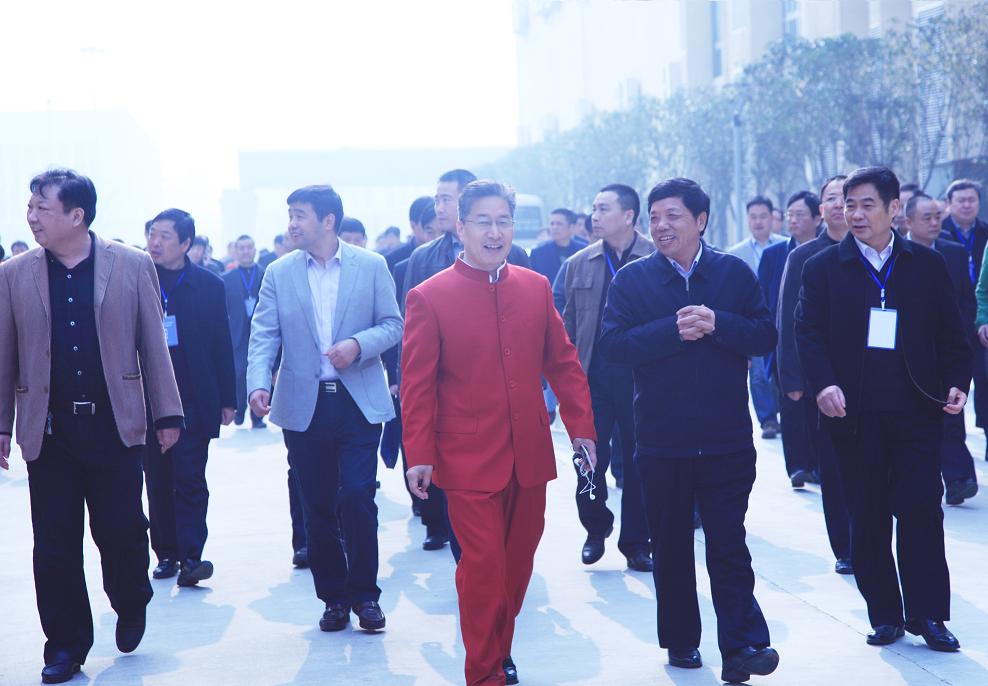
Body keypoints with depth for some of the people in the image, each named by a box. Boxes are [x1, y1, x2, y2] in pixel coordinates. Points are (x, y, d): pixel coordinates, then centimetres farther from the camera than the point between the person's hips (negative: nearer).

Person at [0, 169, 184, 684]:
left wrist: (167, 413, 1)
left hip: (115, 425, -1)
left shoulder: (133, 267, 1)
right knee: (54, 545, 4)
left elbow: (153, 345, 3)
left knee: (121, 530, 1)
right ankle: (65, 643, 18)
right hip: (49, 430, 1)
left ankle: (131, 607, 30)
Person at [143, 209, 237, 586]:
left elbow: (222, 345, 5)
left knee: (190, 481, -5)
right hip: (147, 400, 1)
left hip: (194, 402, -1)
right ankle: (166, 553, 16)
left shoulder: (209, 285, 2)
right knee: (158, 481, 7)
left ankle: (190, 556, -6)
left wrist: (227, 399, 4)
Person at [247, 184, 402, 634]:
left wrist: (358, 344, -16)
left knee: (357, 497, -10)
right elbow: (263, 335, 0)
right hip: (303, 406, 2)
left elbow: (393, 325, 3)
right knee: (318, 507, 6)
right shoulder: (279, 273, 6)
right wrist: (258, 383, -16)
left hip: (359, 403, -2)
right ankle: (334, 597, 19)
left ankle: (364, 593, 7)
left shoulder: (371, 266, 3)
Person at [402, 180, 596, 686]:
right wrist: (419, 454, -9)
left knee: (518, 563, 13)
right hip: (469, 460, -4)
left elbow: (563, 362, 10)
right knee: (483, 565, -2)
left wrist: (580, 425, 5)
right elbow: (417, 384, -6)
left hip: (530, 455, 4)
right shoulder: (429, 298, -6)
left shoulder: (536, 288, 6)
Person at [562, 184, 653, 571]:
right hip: (592, 379, 2)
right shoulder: (579, 264, 8)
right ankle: (596, 528, 24)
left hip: (642, 378, -2)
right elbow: (568, 326, 11)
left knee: (638, 465, 6)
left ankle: (636, 541, 20)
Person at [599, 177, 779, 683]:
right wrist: (673, 330, -20)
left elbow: (765, 337, -4)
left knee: (729, 545, -1)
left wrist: (717, 324, -19)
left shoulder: (735, 273, 3)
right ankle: (681, 641, 25)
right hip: (661, 441, 1)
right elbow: (613, 343, -10)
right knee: (670, 547, 12)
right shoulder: (632, 279, 1)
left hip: (727, 439, -1)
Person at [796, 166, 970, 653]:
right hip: (855, 412, 0)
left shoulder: (928, 265, 8)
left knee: (921, 511, -4)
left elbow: (950, 334, 9)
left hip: (917, 409, 0)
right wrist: (823, 384, -19)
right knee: (867, 517, 6)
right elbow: (809, 333, -3)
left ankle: (927, 614, 6)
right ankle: (884, 615, 15)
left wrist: (956, 383, -6)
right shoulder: (822, 268, 5)